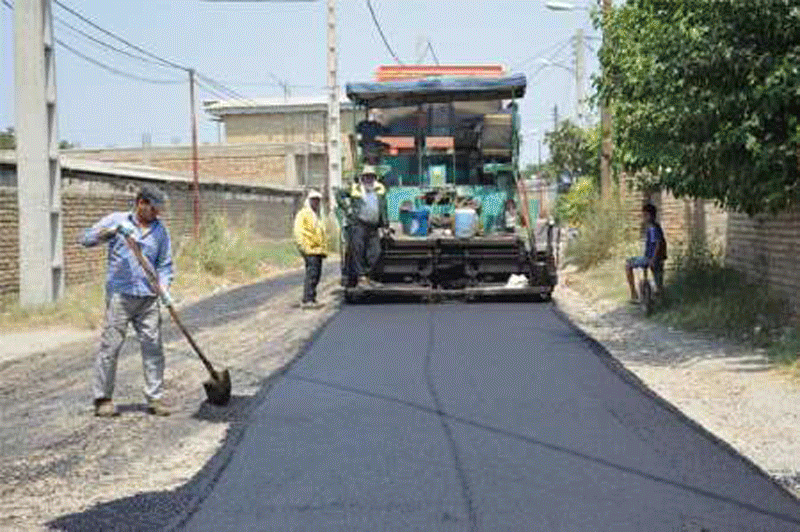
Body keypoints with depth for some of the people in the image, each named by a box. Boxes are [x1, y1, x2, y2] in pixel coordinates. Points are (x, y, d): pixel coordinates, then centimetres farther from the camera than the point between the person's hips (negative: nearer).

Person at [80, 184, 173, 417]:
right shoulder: (116, 220, 5)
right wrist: (112, 231, -16)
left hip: (148, 297, 3)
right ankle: (102, 398, 5)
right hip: (120, 295, -3)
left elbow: (164, 265, 13)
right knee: (110, 345, -3)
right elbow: (87, 239, -1)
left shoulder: (160, 230, 13)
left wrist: (164, 287, -4)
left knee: (153, 346, 0)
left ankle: (155, 398, 8)